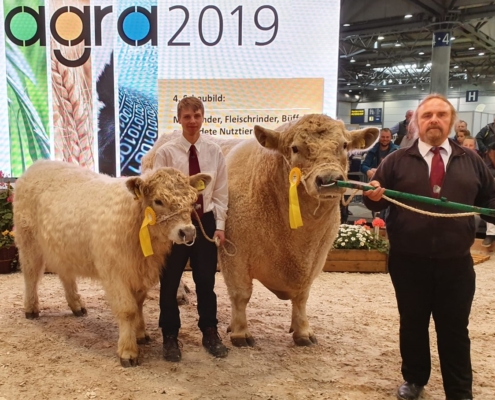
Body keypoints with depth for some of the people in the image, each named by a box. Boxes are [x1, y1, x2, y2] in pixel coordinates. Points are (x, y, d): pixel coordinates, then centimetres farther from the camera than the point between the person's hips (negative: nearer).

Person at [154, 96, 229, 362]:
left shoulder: (214, 151, 1)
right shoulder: (166, 152, -7)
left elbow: (221, 192, 4)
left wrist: (219, 225, -1)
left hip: (205, 220, 2)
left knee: (206, 281, 12)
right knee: (169, 283, 8)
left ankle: (210, 333, 30)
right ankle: (170, 337, 26)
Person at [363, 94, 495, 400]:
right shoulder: (397, 161, 4)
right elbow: (378, 200, 1)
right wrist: (374, 196, -22)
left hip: (456, 263, 1)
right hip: (408, 262, 0)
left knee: (455, 329, 10)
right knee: (412, 324, 14)